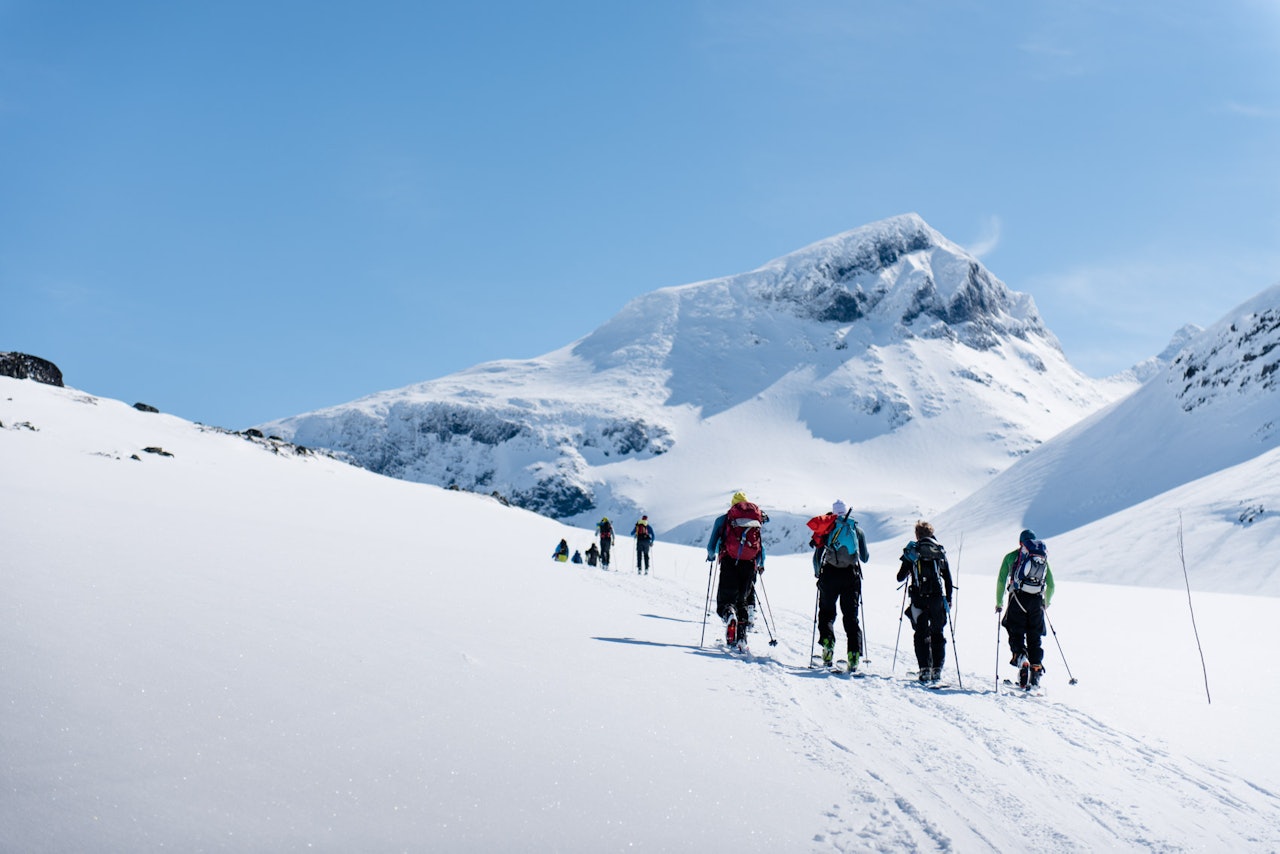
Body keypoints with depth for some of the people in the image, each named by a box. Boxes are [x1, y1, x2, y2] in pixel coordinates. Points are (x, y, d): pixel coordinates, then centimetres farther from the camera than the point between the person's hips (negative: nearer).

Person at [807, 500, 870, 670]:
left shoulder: (827, 529, 7)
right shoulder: (857, 530, 10)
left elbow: (817, 556, 7)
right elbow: (865, 558, 17)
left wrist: (817, 573, 24)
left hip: (830, 574, -1)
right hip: (851, 575, 1)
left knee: (826, 612, 12)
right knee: (851, 615, 3)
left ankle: (827, 642, -10)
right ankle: (854, 653, -11)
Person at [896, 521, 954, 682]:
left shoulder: (912, 551, 3)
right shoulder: (940, 551, 8)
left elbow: (900, 577, 5)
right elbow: (948, 578, 8)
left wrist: (907, 571, 27)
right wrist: (948, 600, 15)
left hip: (918, 598, -2)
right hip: (937, 598, 2)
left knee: (922, 634, 4)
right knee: (937, 634, 12)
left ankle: (925, 669, -5)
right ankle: (937, 670, 8)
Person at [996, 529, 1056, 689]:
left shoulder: (1011, 556, 11)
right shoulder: (1043, 557, 18)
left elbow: (1001, 581, 5)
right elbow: (1051, 585, 19)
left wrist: (999, 602, 13)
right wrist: (1046, 602, 35)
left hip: (1018, 598, -2)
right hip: (1037, 601, 2)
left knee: (1016, 634, 0)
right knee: (1034, 638, 11)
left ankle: (1021, 658, -26)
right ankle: (1036, 669, 5)